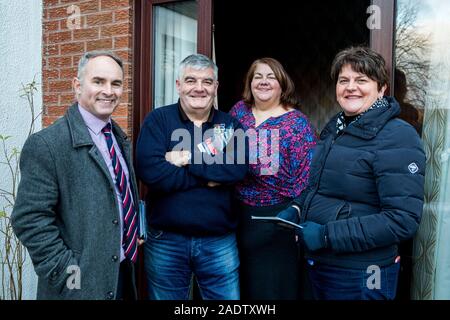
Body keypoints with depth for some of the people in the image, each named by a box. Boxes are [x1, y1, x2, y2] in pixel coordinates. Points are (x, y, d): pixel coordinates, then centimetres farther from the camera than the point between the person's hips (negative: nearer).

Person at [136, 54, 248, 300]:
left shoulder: (229, 125, 5)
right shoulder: (158, 120, -3)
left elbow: (238, 167, -12)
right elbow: (149, 170, -18)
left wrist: (189, 160, -17)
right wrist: (210, 176, -14)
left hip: (220, 241, 2)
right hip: (165, 240, -1)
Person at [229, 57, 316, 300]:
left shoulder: (296, 122, -6)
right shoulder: (239, 111, 6)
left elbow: (306, 174, -11)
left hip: (279, 217, -4)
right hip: (240, 215, 4)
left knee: (275, 287, 8)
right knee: (244, 285, 17)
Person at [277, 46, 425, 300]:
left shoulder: (397, 139, -17)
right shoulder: (336, 127, 6)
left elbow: (403, 220, -24)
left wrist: (327, 235, -25)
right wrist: (296, 209, 1)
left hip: (360, 277, -7)